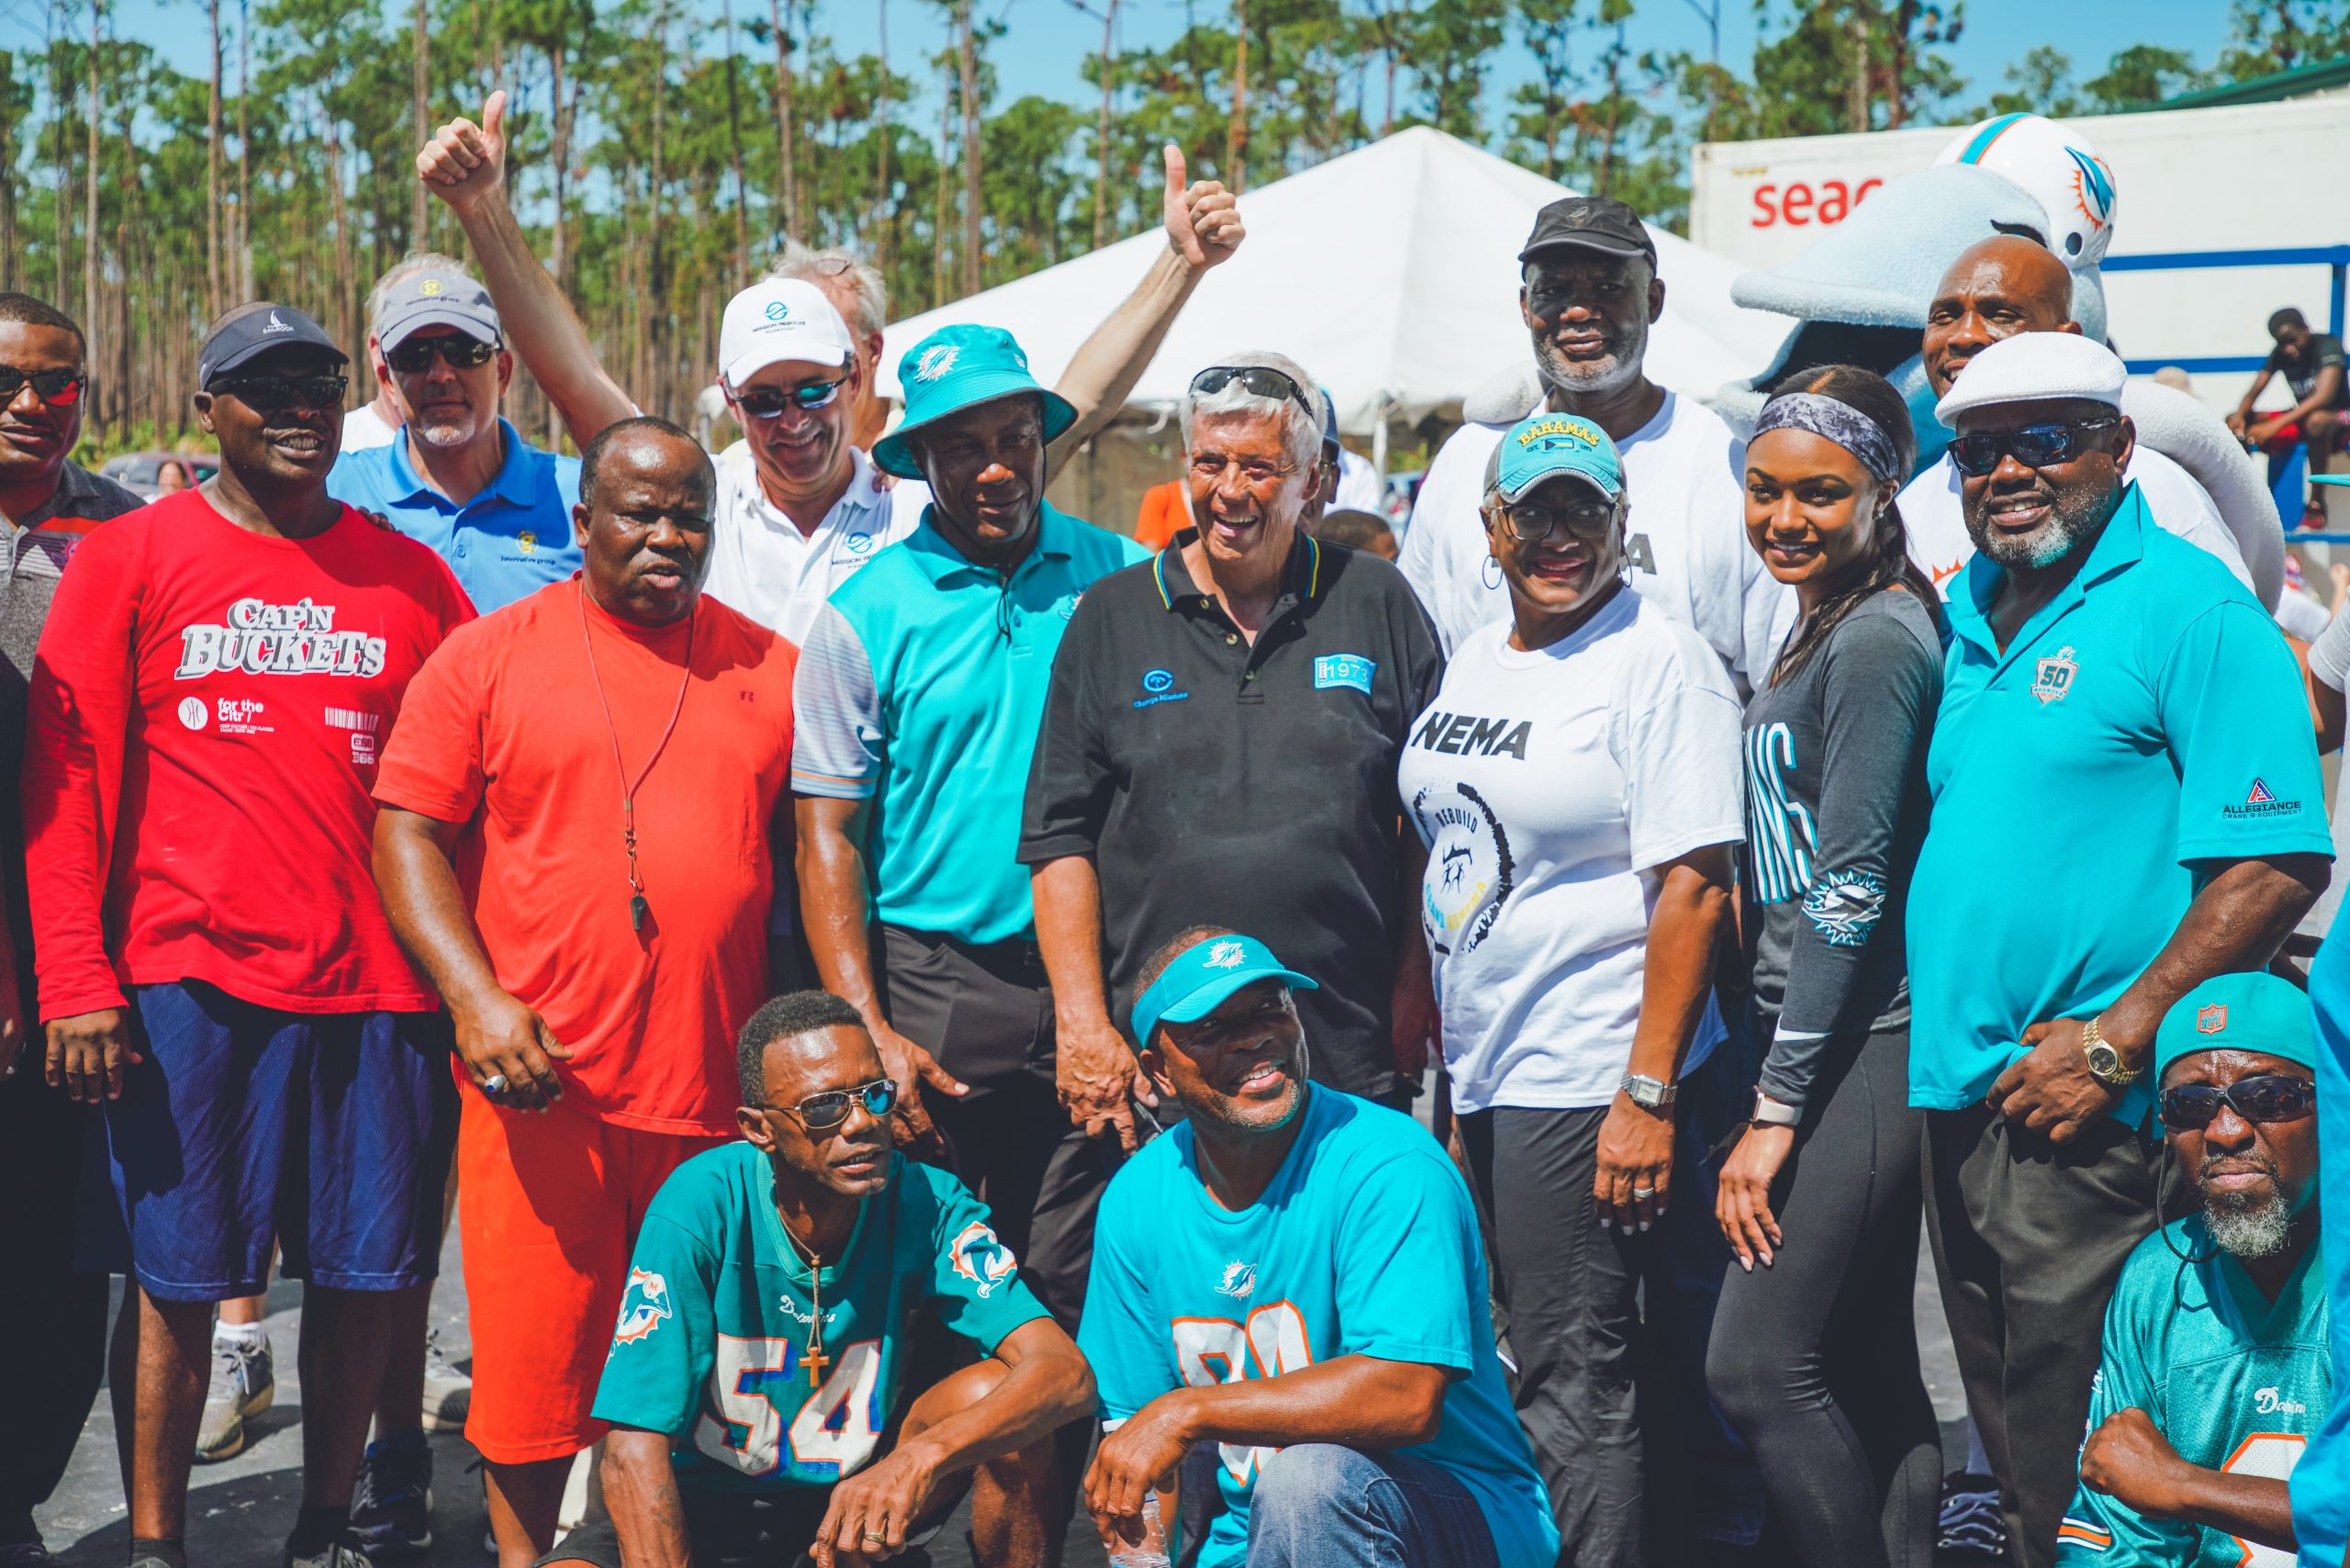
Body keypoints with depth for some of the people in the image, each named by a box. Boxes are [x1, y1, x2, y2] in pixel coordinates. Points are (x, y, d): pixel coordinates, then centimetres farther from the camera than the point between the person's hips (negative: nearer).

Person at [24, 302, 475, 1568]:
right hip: (188, 978, -2)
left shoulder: (411, 576, 11)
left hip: (380, 983, 3)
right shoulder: (127, 558, 3)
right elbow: (64, 777, 0)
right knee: (175, 1276, 3)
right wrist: (76, 984, -8)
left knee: (365, 1273, 6)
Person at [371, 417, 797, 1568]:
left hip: (719, 1081, 2)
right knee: (532, 1344, 3)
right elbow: (407, 832, -1)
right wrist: (476, 997, -14)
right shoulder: (489, 656, 3)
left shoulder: (771, 671, 9)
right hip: (538, 1075, -2)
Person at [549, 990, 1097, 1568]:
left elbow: (1066, 1373, -27)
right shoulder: (700, 1206, -22)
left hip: (858, 1487, 3)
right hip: (704, 1505, -3)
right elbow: (636, 1451, -23)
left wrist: (917, 1460, -43)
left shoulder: (924, 1202, -17)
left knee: (999, 1398, -24)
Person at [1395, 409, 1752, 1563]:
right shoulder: (1472, 658, 12)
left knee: (1575, 1381, -4)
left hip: (1591, 1078, -8)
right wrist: (1427, 1045, 17)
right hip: (1482, 1072, 8)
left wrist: (1648, 1095, -23)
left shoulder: (1658, 661, -12)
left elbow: (1693, 886, -18)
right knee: (1546, 1359, 17)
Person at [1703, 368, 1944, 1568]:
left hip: (1864, 1051, -10)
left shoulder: (1878, 637, -14)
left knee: (1755, 1364, -8)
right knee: (1868, 1369, 12)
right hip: (1838, 1053, 10)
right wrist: (1775, 1088, 16)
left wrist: (1778, 1106, -17)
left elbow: (1850, 890, -18)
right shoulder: (1821, 631, 15)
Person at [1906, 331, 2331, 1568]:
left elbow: (2276, 863, -17)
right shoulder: (1966, 612, 13)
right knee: (2007, 1431, 17)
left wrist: (2115, 1044, -20)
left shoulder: (2190, 610, -10)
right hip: (1957, 1096, 8)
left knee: (2075, 1467, -1)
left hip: (2088, 1120, -8)